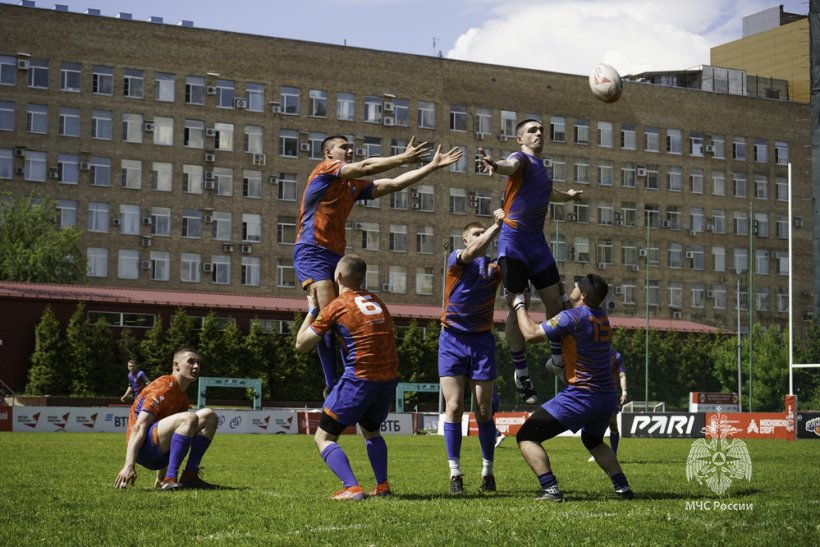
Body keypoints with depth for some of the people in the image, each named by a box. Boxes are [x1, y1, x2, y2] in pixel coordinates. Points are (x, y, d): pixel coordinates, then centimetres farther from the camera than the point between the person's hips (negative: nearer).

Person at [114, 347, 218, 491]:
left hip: (159, 455, 9)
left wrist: (160, 476, 28)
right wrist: (129, 465, -32)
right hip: (144, 449, -9)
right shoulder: (164, 387, -11)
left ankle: (190, 476, -8)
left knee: (208, 416, 1)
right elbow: (139, 427, -20)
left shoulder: (183, 398, 19)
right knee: (189, 418, -30)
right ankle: (170, 480, -34)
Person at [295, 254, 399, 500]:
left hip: (359, 379, -6)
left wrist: (312, 310, 16)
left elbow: (301, 344, 3)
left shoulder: (336, 306, -2)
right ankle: (383, 485, 18)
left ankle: (352, 487, -14)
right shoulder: (377, 302, 15)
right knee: (371, 431, 31)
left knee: (324, 438, 5)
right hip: (389, 378, 6)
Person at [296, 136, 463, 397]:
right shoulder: (324, 169, 0)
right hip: (311, 252, -8)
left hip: (336, 255, 9)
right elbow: (365, 167, -13)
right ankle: (332, 385, -24)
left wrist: (433, 165, 16)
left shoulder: (354, 185, 20)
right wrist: (403, 158, -13)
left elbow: (394, 184, 18)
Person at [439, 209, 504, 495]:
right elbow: (472, 253, -22)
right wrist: (496, 225, -23)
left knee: (484, 411, 2)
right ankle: (455, 474, -1)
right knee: (454, 407, -7)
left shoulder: (494, 267, 4)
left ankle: (488, 471, 14)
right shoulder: (455, 260, -2)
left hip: (482, 341, 2)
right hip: (453, 340, -2)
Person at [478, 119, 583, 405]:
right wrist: (495, 165, -59)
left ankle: (558, 358, 23)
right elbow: (511, 166, -35)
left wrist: (567, 196, 58)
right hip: (514, 241, -8)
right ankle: (521, 370, 6)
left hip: (537, 242, 8)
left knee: (556, 301, 7)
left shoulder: (540, 166, 17)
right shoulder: (522, 159, -9)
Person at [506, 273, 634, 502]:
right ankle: (623, 487, 23)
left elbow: (531, 334, -15)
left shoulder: (574, 316, -15)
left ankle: (550, 489, -15)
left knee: (526, 437, -1)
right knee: (593, 441, 36)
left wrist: (518, 304, -2)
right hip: (608, 397, 8)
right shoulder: (602, 316, 9)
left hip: (580, 397, -8)